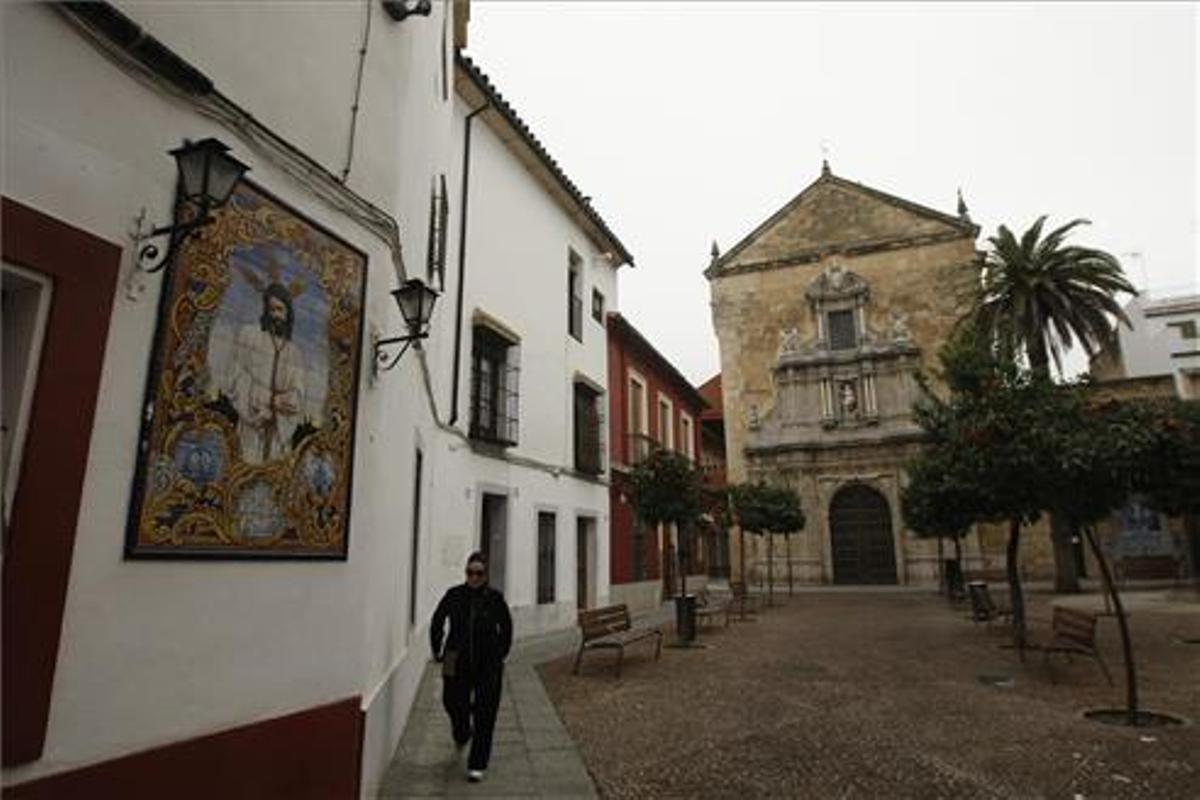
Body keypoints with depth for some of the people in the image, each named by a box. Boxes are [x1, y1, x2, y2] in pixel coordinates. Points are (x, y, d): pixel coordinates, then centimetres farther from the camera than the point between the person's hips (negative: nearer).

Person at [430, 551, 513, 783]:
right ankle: (461, 735, 43)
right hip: (458, 664, 1)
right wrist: (437, 651, 10)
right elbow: (437, 623, 8)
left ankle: (477, 765, 15)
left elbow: (506, 628, 8)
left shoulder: (495, 598, -6)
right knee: (455, 704, 7)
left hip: (488, 666, -1)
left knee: (484, 715, 0)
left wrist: (500, 654, 9)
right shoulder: (454, 595, -5)